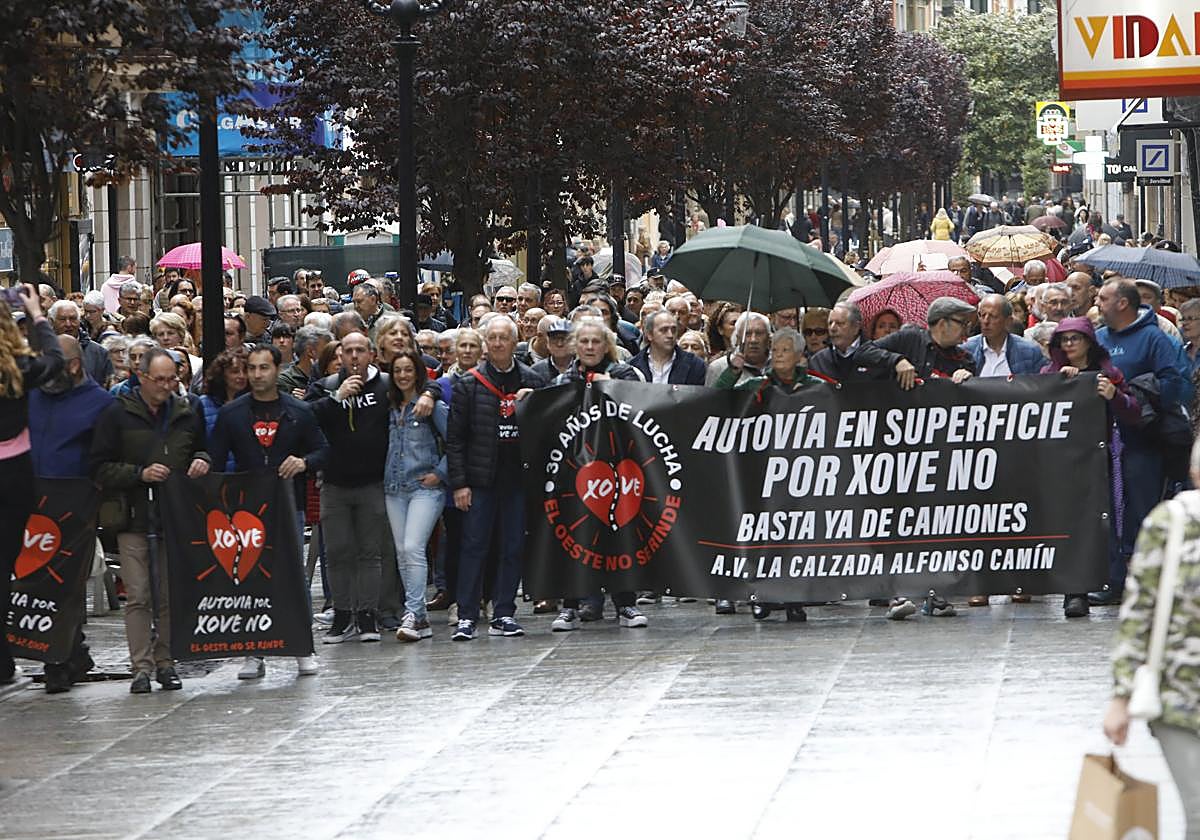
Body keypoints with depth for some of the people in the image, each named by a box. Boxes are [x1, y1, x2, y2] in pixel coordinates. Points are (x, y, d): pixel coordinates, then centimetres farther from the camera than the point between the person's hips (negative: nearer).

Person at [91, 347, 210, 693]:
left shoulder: (186, 415, 12)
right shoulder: (117, 415, 1)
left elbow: (204, 450, 27)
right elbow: (100, 467, -2)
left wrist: (201, 461, 3)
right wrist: (140, 474, -14)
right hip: (134, 519, -3)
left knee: (171, 596, 3)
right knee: (138, 596, -6)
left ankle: (165, 662, 12)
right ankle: (142, 667, -4)